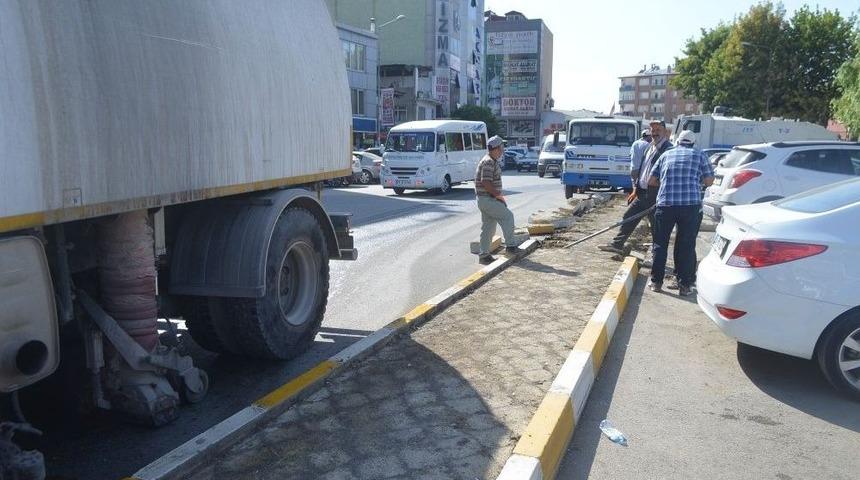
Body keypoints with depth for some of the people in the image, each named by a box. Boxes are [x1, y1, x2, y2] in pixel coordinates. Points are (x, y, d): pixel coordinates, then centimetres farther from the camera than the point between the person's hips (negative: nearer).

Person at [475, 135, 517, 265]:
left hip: (489, 199, 10)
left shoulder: (493, 161, 17)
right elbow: (485, 183, -23)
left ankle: (484, 255, 14)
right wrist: (498, 195, -15)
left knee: (488, 228, 10)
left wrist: (498, 195, 11)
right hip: (487, 199, -10)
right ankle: (510, 245, -5)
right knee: (508, 215, -12)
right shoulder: (488, 162, -16)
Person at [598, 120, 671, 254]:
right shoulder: (649, 147, 15)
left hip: (655, 196, -8)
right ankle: (617, 244, 20)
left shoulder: (668, 149, -13)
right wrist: (635, 190, 17)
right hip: (642, 193, 8)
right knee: (628, 217, 11)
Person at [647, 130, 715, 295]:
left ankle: (656, 281, 16)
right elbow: (709, 180, 8)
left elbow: (651, 181, 17)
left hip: (665, 204, 1)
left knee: (660, 244, 12)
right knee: (686, 246, 6)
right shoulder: (699, 155, 12)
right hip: (691, 205, -1)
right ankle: (685, 285, 8)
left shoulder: (666, 155, 16)